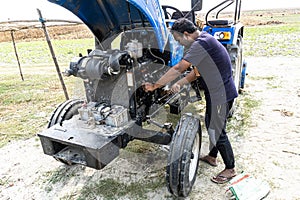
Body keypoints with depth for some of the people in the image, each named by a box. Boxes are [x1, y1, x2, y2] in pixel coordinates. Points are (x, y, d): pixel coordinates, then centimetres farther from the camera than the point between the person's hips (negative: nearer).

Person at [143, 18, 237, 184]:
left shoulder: (201, 44, -24)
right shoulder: (203, 39, 10)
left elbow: (179, 68, -28)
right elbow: (197, 71, 11)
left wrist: (154, 86, -23)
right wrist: (180, 84, -2)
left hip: (221, 94, -10)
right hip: (215, 92, 10)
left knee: (217, 131, 1)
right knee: (210, 124, 22)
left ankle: (230, 169, 20)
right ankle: (212, 156, 42)